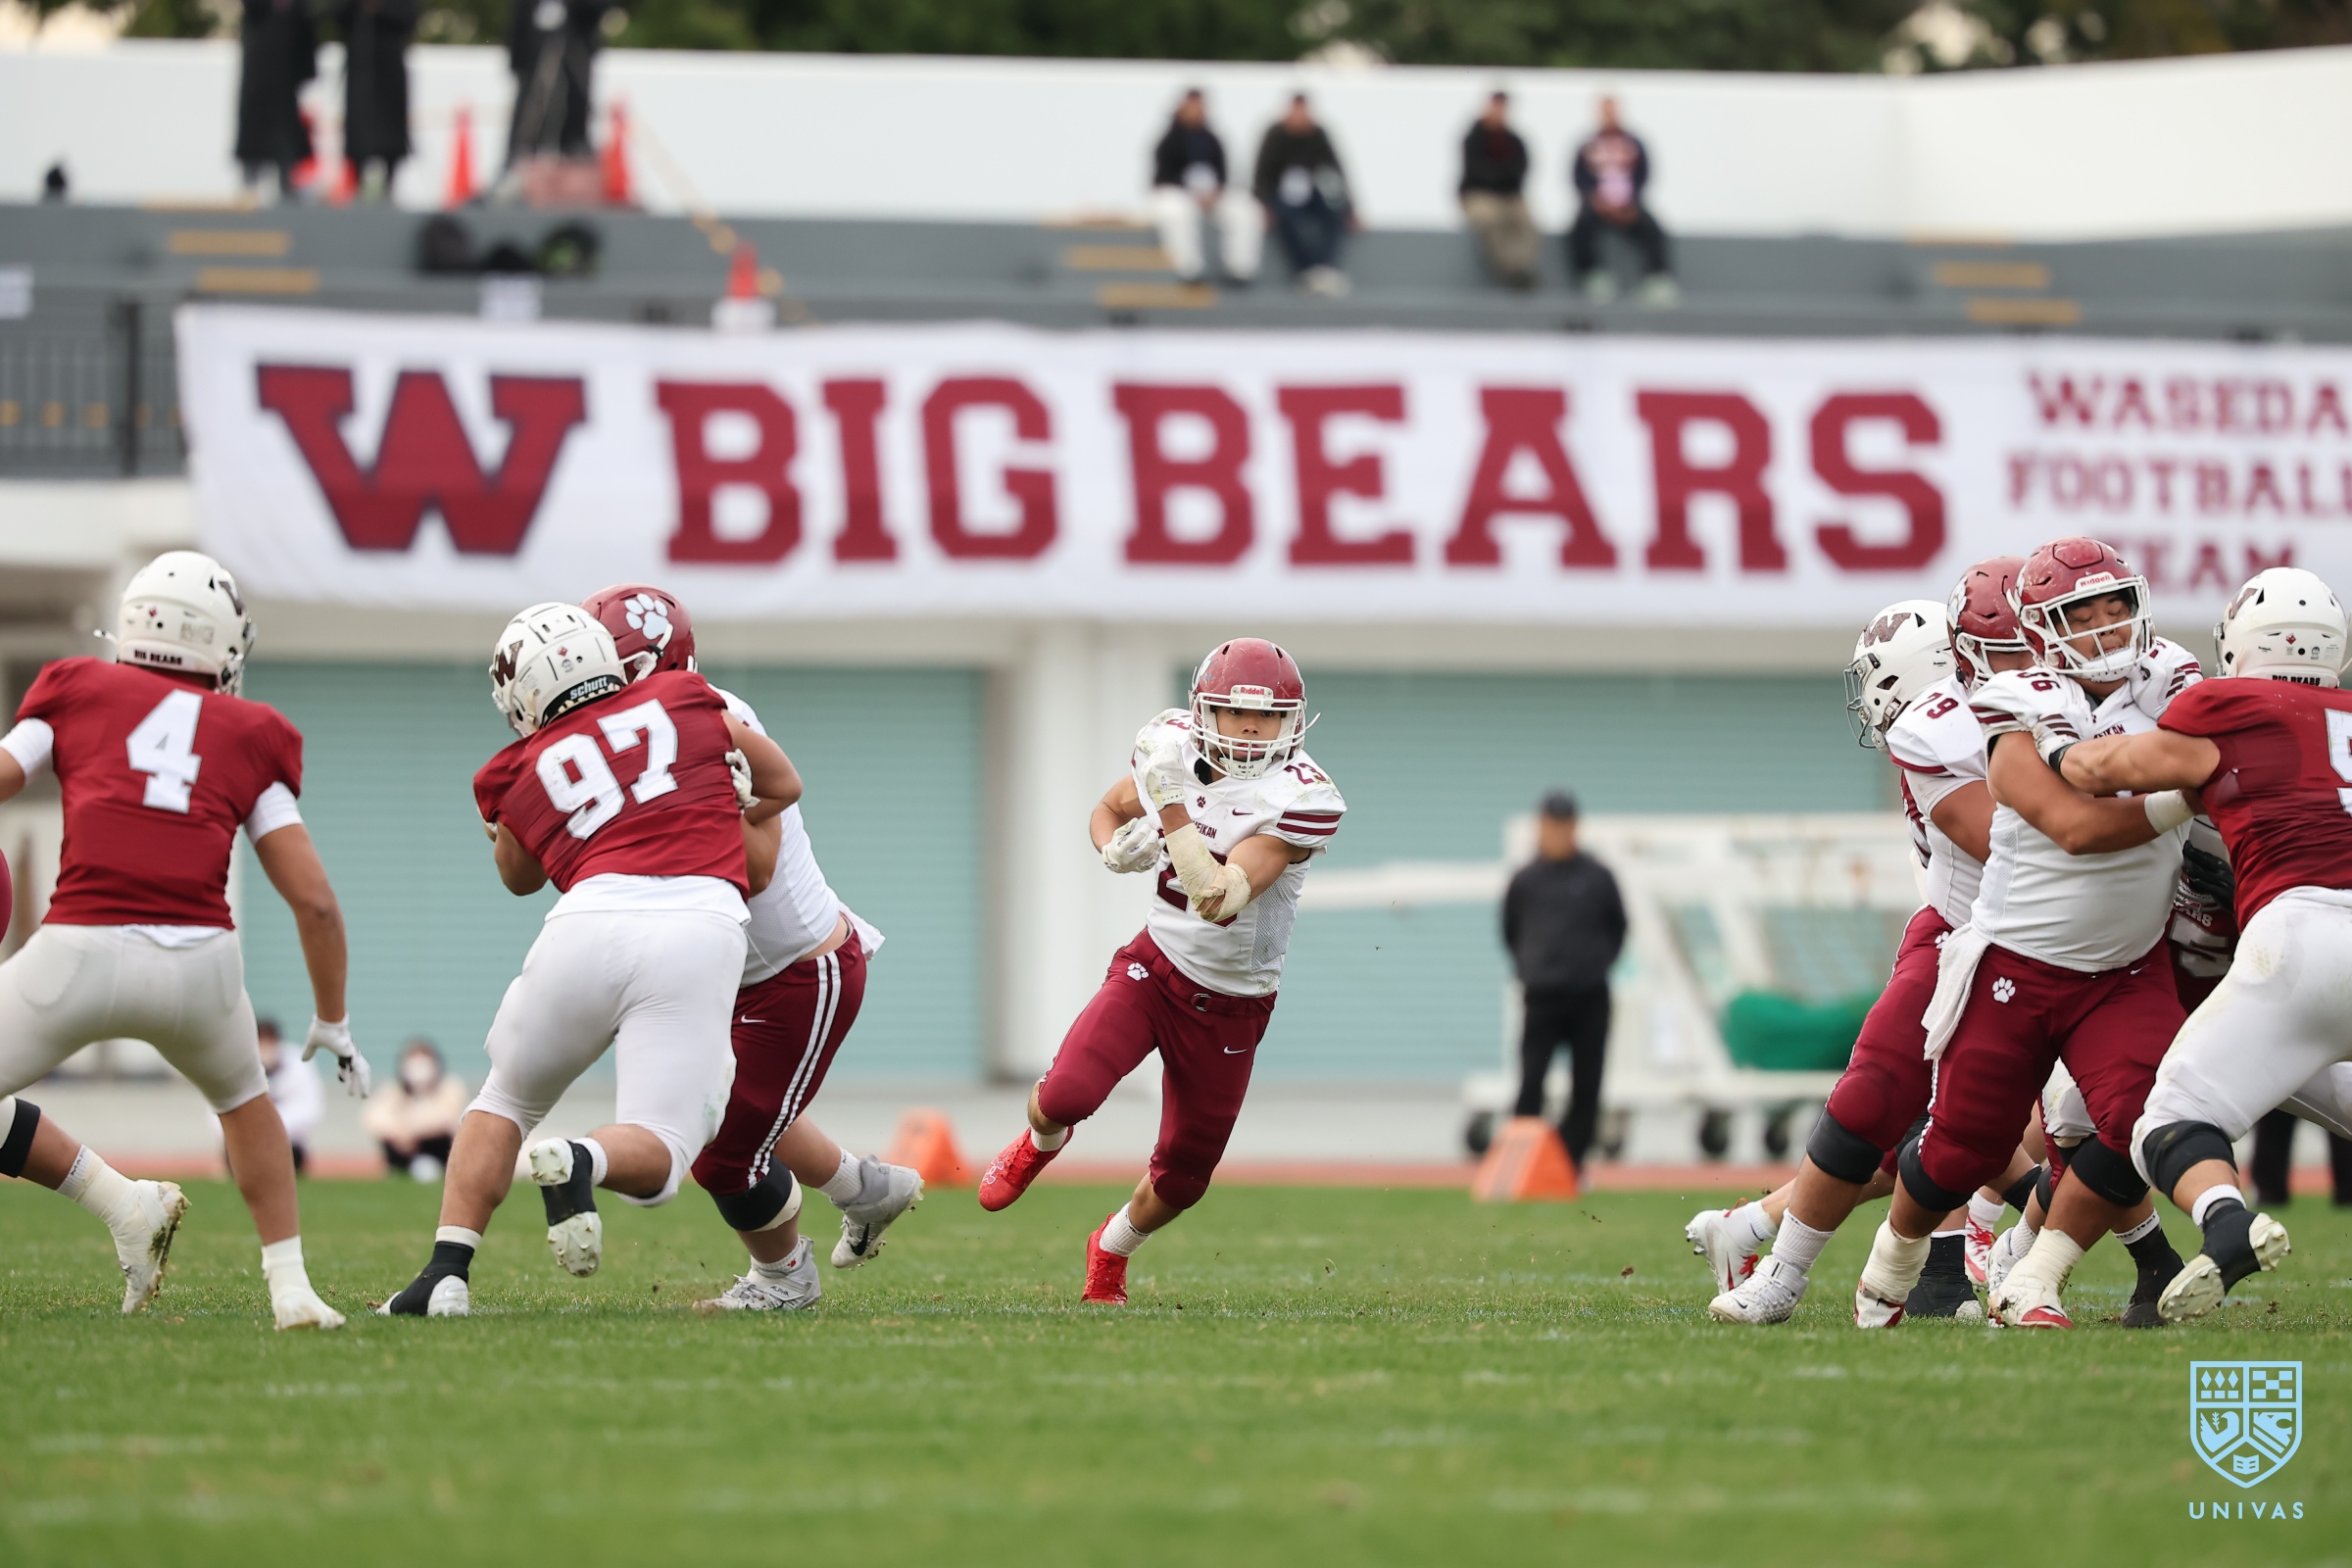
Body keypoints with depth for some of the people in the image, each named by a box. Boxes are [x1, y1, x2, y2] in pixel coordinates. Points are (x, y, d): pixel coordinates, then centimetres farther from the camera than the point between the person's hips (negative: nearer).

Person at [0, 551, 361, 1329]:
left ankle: (120, 1202, 6)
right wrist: (332, 1022, 24)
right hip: (198, 961, 2)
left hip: (80, 952, -2)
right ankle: (289, 1285, 24)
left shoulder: (78, 692, 15)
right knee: (243, 1100, 33)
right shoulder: (249, 738, 16)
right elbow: (315, 901, 12)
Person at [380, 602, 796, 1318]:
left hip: (592, 922, 1)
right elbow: (783, 783, 34)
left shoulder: (518, 772, 20)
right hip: (702, 931, -1)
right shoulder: (684, 699, 20)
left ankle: (448, 1269, 9)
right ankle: (581, 1163, -31)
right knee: (654, 1160, 3)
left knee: (505, 1102, 26)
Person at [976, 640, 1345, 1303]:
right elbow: (1108, 811, 13)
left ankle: (1113, 1249, 43)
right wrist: (1117, 847, -11)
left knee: (1182, 1175, 9)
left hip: (1230, 1006, -1)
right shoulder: (1174, 749, -8)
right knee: (1067, 1092, -24)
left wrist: (1172, 802, -38)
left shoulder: (1301, 797, -23)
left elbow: (1220, 900, -32)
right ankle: (1040, 1143, 15)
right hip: (1154, 966, 1)